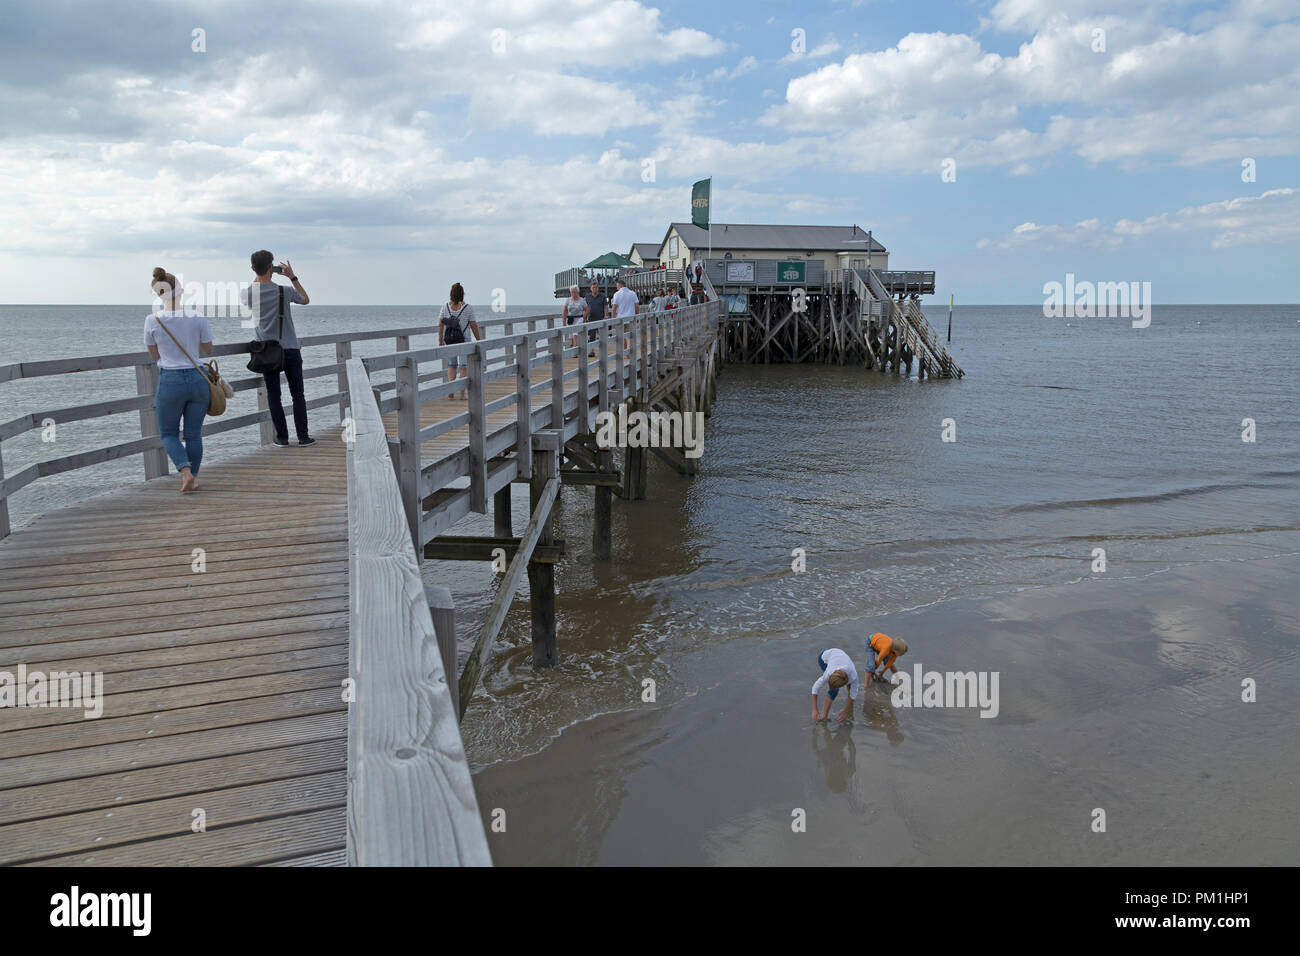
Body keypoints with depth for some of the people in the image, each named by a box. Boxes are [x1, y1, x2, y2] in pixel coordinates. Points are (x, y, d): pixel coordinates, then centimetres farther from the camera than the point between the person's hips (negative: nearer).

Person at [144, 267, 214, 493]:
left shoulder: (153, 320, -5)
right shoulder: (197, 317, -3)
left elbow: (154, 354, 7)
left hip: (170, 380, -2)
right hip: (198, 379, 2)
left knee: (168, 433, 13)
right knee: (193, 434, 14)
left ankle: (186, 471, -9)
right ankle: (193, 478, 18)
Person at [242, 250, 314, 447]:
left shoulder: (248, 293, -5)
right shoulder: (284, 291, -10)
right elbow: (305, 299, 11)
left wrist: (258, 276, 20)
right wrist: (292, 277, 12)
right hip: (290, 349, -1)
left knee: (273, 395, 7)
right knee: (298, 394, 6)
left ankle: (282, 437, 5)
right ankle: (303, 436, 5)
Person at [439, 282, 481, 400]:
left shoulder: (445, 307, -1)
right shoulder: (468, 308, -8)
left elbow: (440, 324, -1)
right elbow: (473, 326, -4)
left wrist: (440, 340, 6)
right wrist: (478, 339, 6)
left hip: (449, 339, 3)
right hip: (464, 340, -3)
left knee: (451, 366, 15)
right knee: (463, 367, 4)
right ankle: (461, 393, 3)